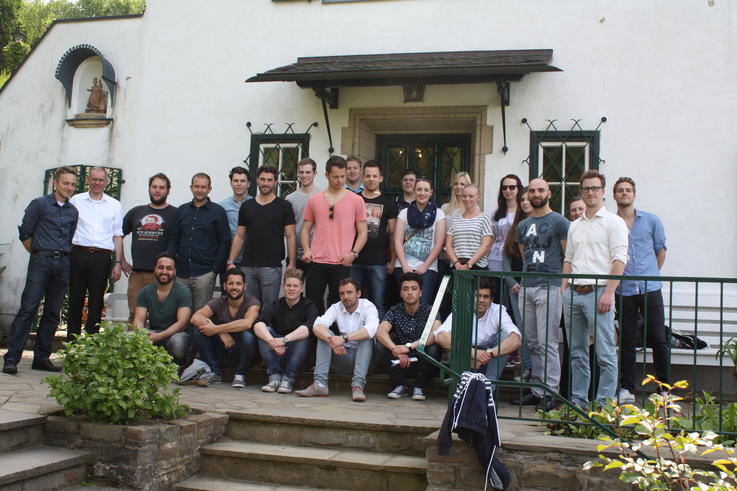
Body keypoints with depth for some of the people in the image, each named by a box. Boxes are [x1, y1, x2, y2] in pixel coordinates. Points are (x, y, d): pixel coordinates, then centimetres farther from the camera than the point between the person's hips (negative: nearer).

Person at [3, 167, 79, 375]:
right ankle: (11, 358, -9)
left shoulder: (73, 212, 15)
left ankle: (41, 358, 13)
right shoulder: (39, 204, 1)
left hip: (63, 264, 5)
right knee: (28, 309, -10)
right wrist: (39, 254, 7)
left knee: (53, 313, 6)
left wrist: (63, 256, 12)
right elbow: (25, 233, 3)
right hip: (41, 262, -5)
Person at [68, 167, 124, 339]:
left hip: (102, 257, 0)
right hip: (78, 254, 0)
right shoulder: (76, 200, 11)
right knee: (75, 300, 4)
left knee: (96, 302, 1)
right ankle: (72, 341, 12)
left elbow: (117, 236, 12)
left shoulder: (115, 205, 12)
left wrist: (118, 263, 4)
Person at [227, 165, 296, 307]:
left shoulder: (283, 206, 1)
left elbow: (290, 237, -1)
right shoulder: (246, 206, 11)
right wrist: (231, 262, 5)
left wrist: (291, 264, -10)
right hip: (248, 266, 3)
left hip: (271, 267, -3)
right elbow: (239, 236, 13)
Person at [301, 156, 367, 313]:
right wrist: (306, 250, -3)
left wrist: (354, 253, -11)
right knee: (313, 304, 3)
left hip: (342, 264, -2)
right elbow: (305, 229, 14)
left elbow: (362, 232, 4)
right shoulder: (314, 200, 11)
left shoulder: (356, 200, 4)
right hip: (316, 262, 2)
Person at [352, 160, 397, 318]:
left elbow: (393, 234, 7)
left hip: (378, 263, -1)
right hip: (354, 262, 1)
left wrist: (392, 261, 1)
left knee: (377, 305, 1)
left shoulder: (388, 203, 7)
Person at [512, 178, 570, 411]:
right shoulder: (523, 225, 18)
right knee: (532, 343, 9)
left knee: (547, 342, -8)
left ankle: (551, 392, -3)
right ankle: (537, 390, 17)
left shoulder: (558, 222, -1)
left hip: (549, 288, -7)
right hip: (526, 287, 7)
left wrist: (561, 284, -6)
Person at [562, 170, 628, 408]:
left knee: (605, 353, -5)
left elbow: (619, 260, -8)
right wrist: (563, 288, 10)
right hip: (574, 293, 7)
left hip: (598, 292, -6)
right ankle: (578, 401, 18)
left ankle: (604, 403, 0)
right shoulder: (575, 226, 19)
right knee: (577, 352, 11)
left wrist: (608, 292, -17)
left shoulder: (613, 222, 0)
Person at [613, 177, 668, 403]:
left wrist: (650, 275, 12)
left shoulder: (651, 221, 6)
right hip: (624, 291, 0)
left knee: (658, 340, 1)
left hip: (650, 289, 0)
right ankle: (626, 389, 13)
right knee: (627, 341, 6)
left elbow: (661, 250, 14)